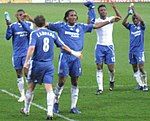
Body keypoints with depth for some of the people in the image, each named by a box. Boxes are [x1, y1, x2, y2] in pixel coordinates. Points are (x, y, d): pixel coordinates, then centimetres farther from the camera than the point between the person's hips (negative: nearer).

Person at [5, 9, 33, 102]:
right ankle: (22, 95, 12)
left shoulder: (29, 24, 1)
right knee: (19, 74, 5)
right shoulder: (13, 25, 3)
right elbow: (8, 37, -6)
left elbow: (30, 32, -20)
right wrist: (8, 26, -20)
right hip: (17, 54, 2)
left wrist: (21, 22, -26)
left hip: (27, 53, -2)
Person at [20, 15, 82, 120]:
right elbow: (62, 46, 16)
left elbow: (32, 48, -18)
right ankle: (50, 112, -13)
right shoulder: (52, 34, 8)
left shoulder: (34, 34, -5)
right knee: (49, 89, -2)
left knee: (31, 87, 12)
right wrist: (73, 53, 31)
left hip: (37, 64, -3)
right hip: (49, 64, 3)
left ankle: (26, 110, 25)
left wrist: (26, 62, -17)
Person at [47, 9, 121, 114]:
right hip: (65, 56, -3)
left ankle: (73, 107, 11)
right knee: (62, 81, -5)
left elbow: (96, 26, 19)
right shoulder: (61, 26, 4)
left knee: (75, 82, 5)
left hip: (76, 57, 3)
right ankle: (56, 103, 14)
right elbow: (46, 25, 5)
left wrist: (110, 21, 19)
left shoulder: (81, 27, 12)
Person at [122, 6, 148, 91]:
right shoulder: (131, 26, 9)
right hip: (132, 50, 4)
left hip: (140, 50, -4)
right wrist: (128, 14, -21)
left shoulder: (141, 26, 1)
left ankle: (145, 85, -5)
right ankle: (140, 85, 12)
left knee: (141, 67, -13)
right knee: (135, 68, 5)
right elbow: (124, 23, -9)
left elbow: (141, 20, -20)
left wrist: (134, 12, -21)